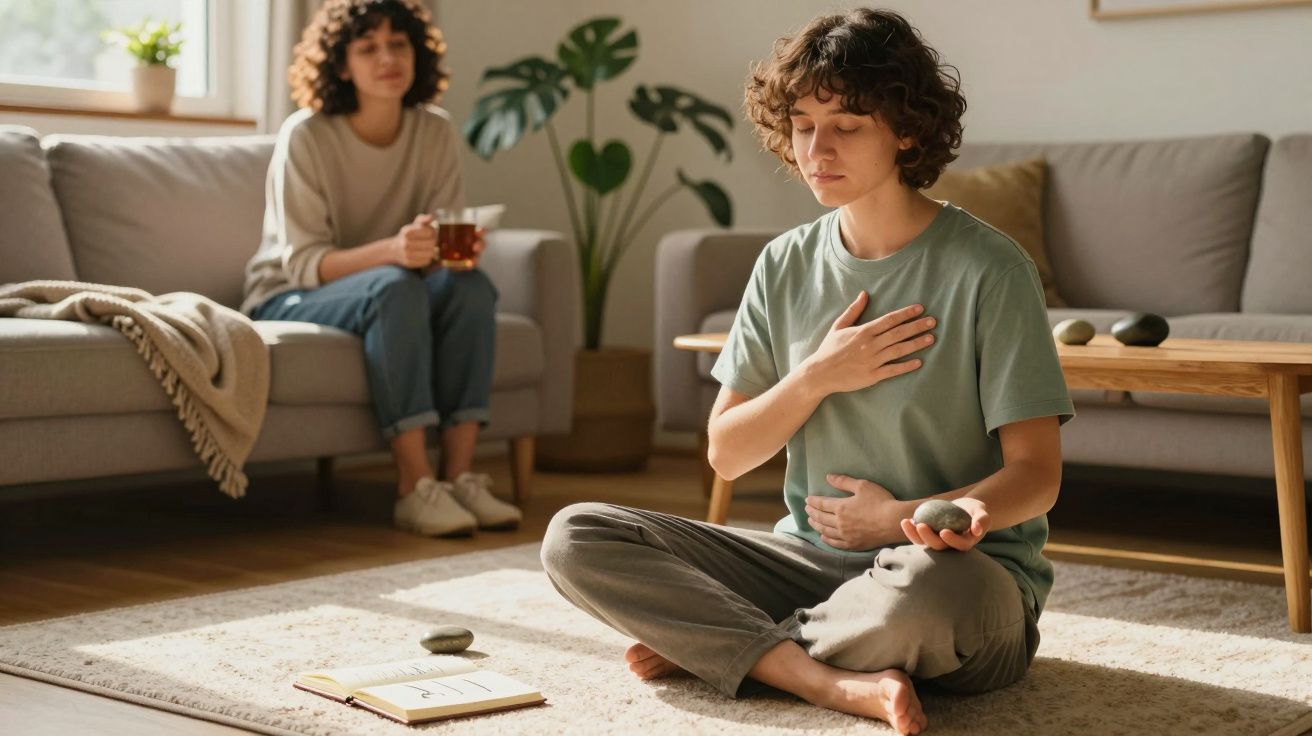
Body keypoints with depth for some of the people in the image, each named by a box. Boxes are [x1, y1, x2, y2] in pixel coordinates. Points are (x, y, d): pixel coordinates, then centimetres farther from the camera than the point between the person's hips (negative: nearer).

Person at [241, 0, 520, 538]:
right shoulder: (306, 136, -17)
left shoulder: (435, 133, -3)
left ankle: (459, 474, -27)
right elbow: (303, 263, -21)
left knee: (471, 285, -26)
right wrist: (391, 250, -39)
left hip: (392, 293, 5)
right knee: (395, 287, -35)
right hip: (289, 300, -4)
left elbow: (445, 243, -5)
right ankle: (415, 486, -36)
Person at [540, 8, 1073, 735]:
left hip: (954, 569, -4)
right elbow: (726, 453, 6)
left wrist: (927, 516, -27)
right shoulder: (785, 265, 6)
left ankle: (716, 641, -12)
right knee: (575, 538, -12)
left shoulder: (986, 269, -9)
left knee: (928, 589, -42)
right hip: (812, 556, 5)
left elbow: (1035, 472, -10)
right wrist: (819, 376, -11)